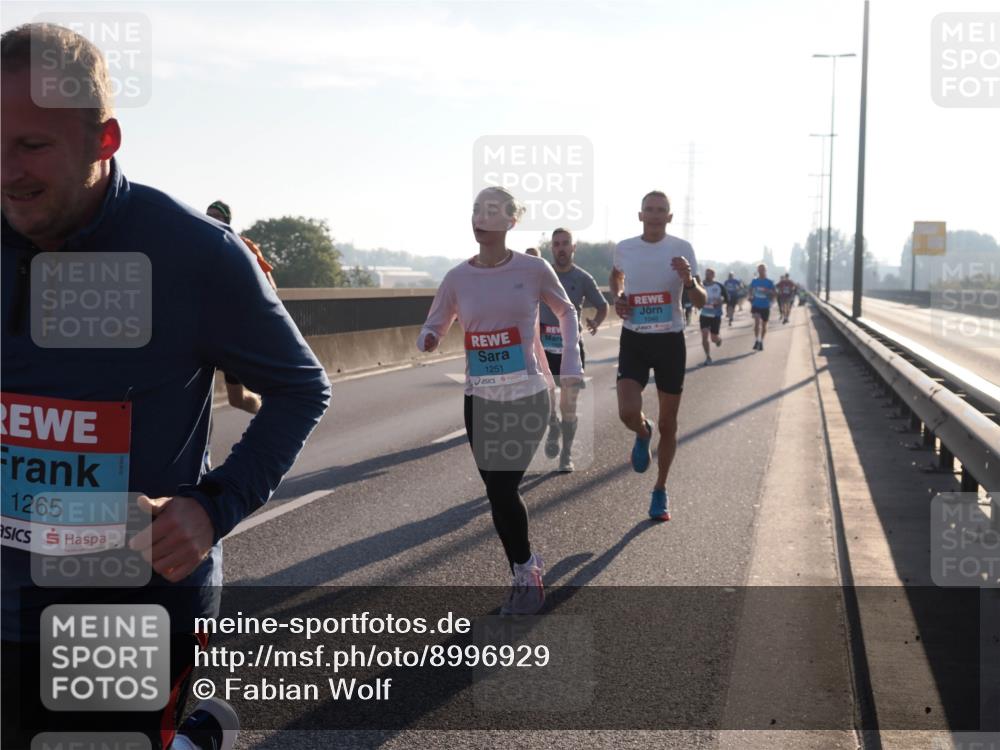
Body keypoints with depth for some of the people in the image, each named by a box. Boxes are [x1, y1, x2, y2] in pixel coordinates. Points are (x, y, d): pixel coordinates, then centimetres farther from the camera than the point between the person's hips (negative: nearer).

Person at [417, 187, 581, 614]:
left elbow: (566, 312, 10)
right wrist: (428, 340, -18)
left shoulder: (533, 269, -6)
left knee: (502, 487, -9)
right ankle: (526, 571, 25)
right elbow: (432, 330, 7)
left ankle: (524, 574, 12)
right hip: (480, 400, 3)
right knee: (498, 491, 5)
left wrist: (570, 367, 2)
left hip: (528, 397, -3)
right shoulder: (458, 278, -2)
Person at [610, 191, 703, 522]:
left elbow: (701, 302, -8)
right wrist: (616, 297, 4)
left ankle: (660, 490, 27)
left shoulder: (681, 248, -7)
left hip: (670, 340, -1)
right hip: (633, 339, 1)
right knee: (628, 413, -20)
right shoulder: (624, 248, 1)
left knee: (668, 424, 7)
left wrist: (688, 281, -28)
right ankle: (643, 434, 20)